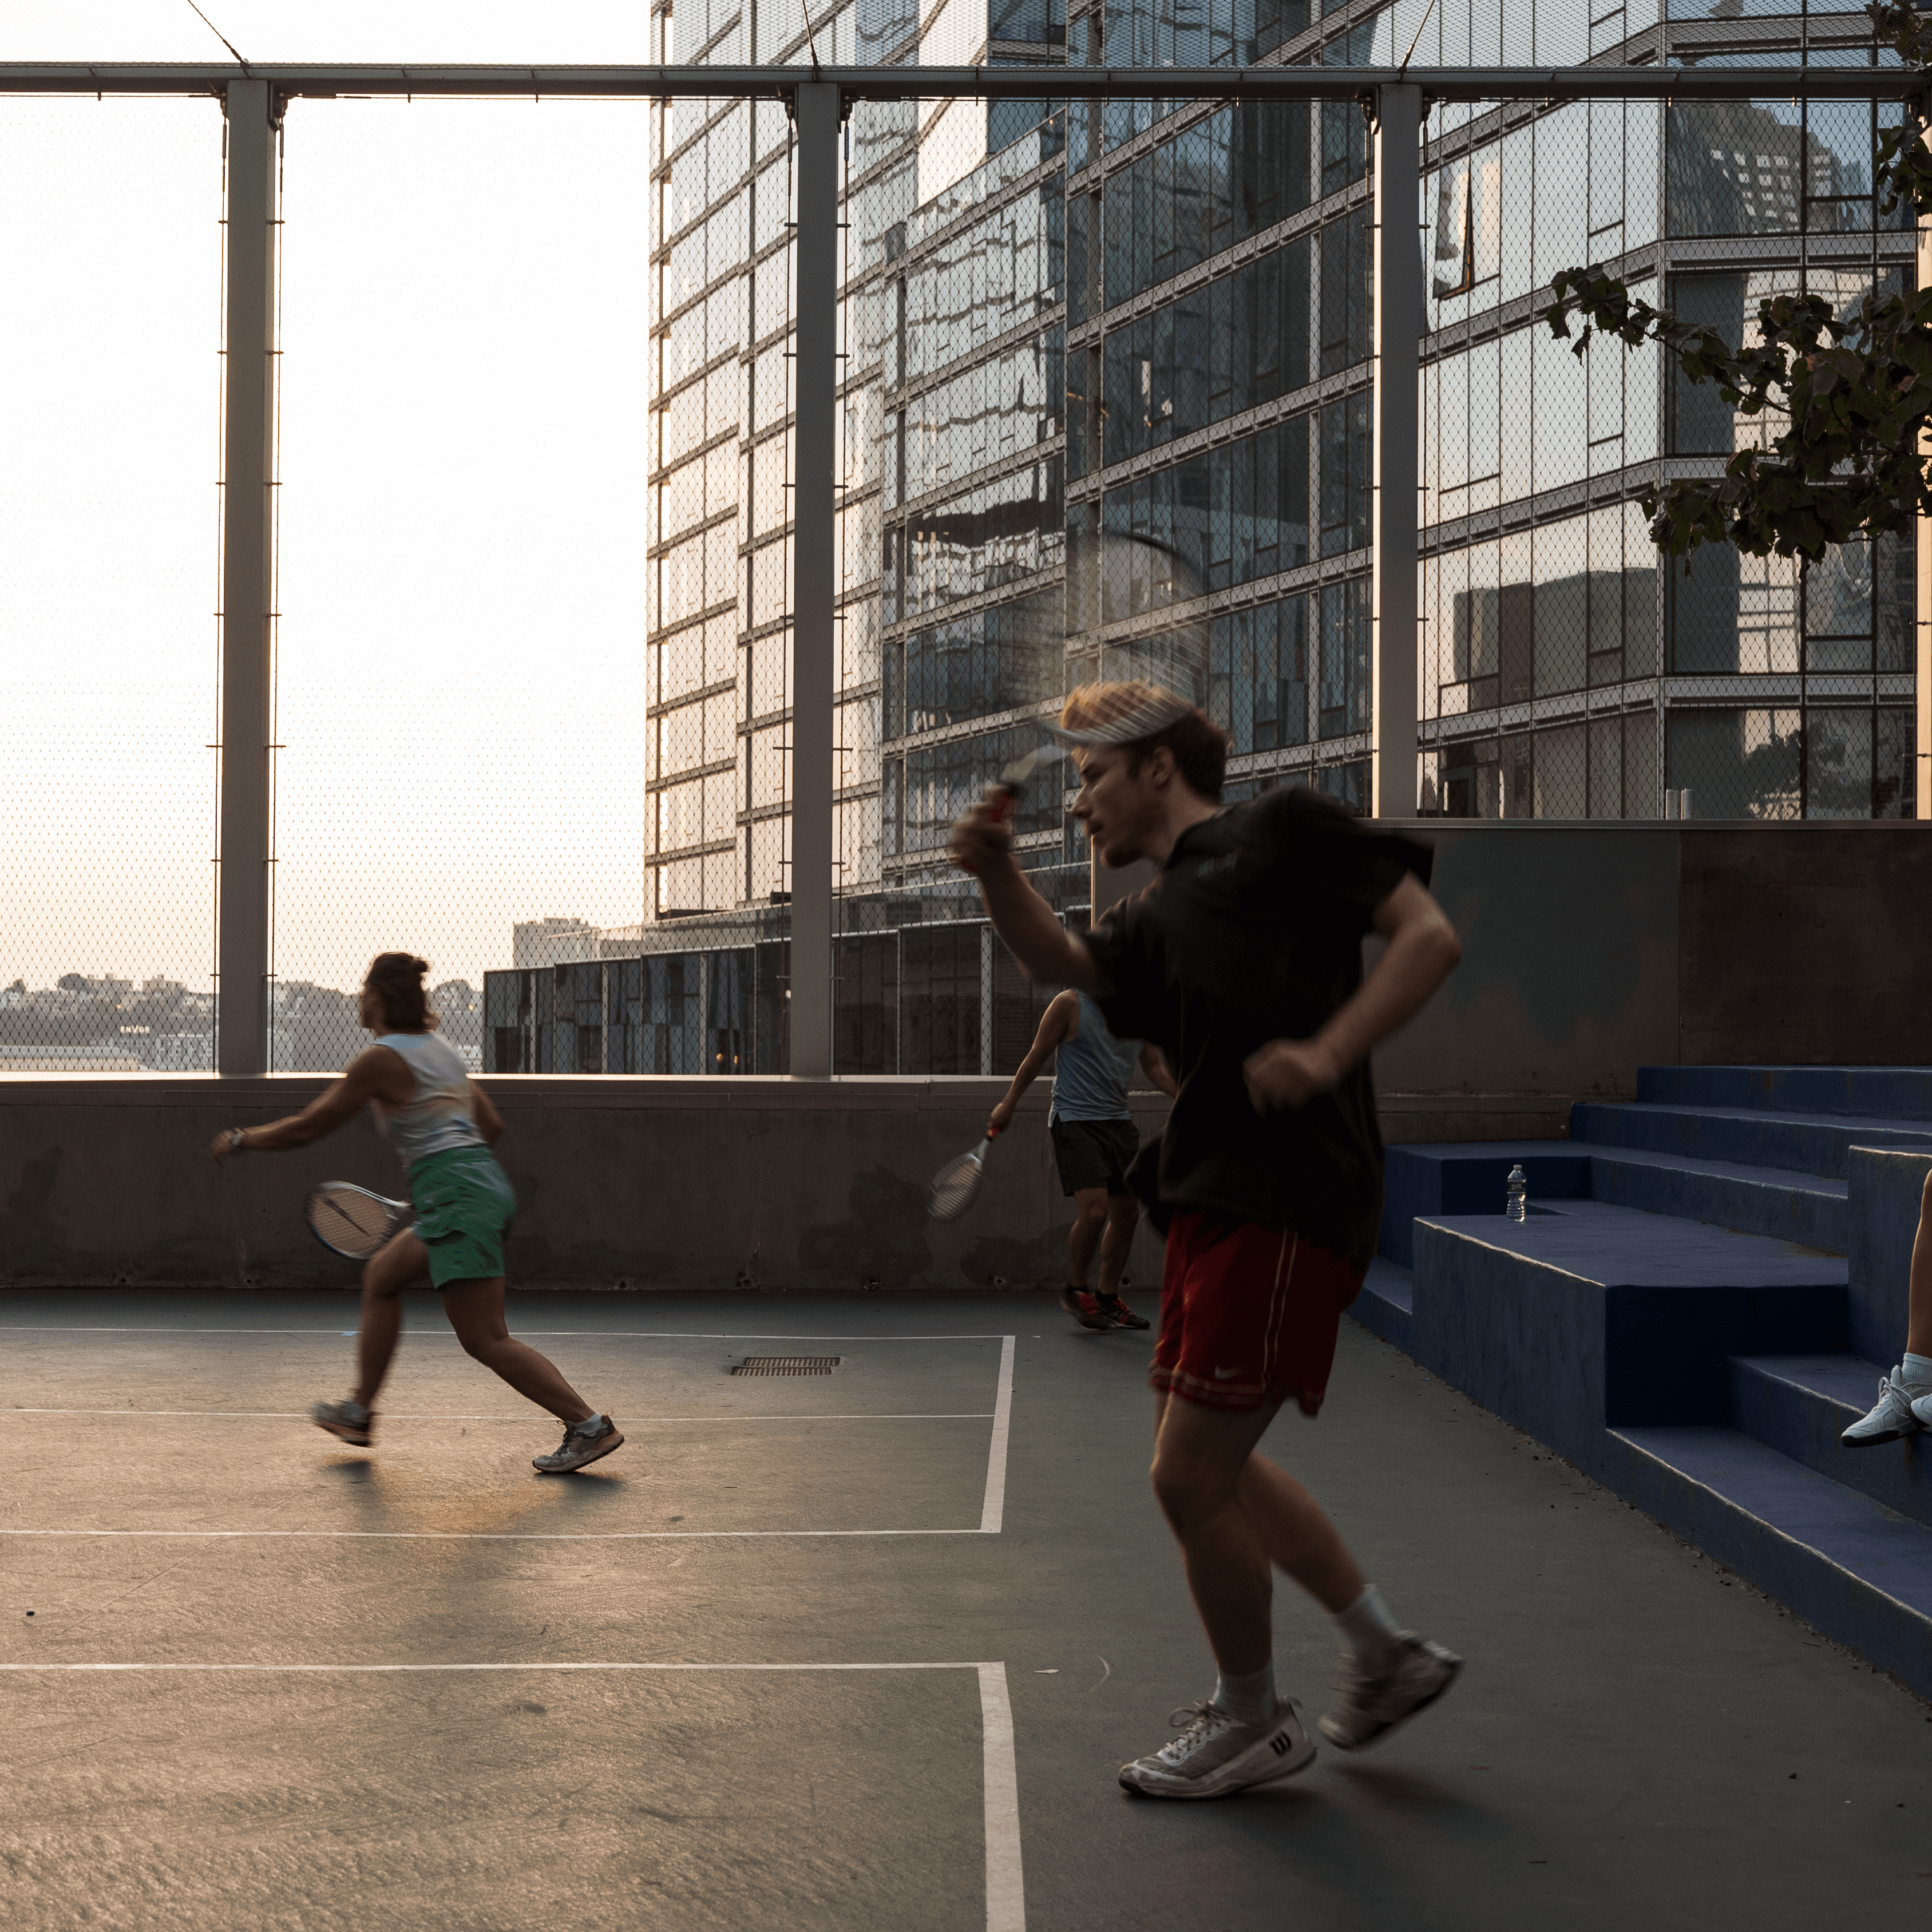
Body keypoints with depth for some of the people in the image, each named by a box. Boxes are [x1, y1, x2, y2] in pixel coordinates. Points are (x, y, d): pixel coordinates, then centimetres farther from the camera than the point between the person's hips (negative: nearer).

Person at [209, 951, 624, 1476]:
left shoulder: (379, 1059, -7)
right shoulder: (439, 1048, 16)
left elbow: (305, 1129, -1)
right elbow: (491, 1124, 21)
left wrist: (241, 1140, 13)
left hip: (457, 1196, -9)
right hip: (486, 1182, 10)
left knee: (487, 1341, -7)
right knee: (381, 1276, 23)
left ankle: (589, 1426, -11)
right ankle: (359, 1413, 30)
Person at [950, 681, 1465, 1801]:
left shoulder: (1283, 833, -2)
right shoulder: (1158, 920, 20)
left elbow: (1431, 934, -8)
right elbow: (1066, 965, 7)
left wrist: (1326, 1053, -20)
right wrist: (999, 875, -11)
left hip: (1293, 1207, -9)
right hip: (1214, 1205, 9)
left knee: (1190, 1475, -4)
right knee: (1212, 1462, 18)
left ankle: (1252, 1722, 17)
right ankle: (1387, 1652, 33)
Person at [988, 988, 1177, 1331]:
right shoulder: (1070, 1004, -8)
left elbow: (1153, 1065, 17)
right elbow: (1036, 1056, -2)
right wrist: (1008, 1104, 1)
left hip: (1118, 1122, 7)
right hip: (1074, 1120, -7)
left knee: (1127, 1213, 6)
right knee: (1094, 1209, -17)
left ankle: (1107, 1296, 21)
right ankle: (1075, 1291, 5)